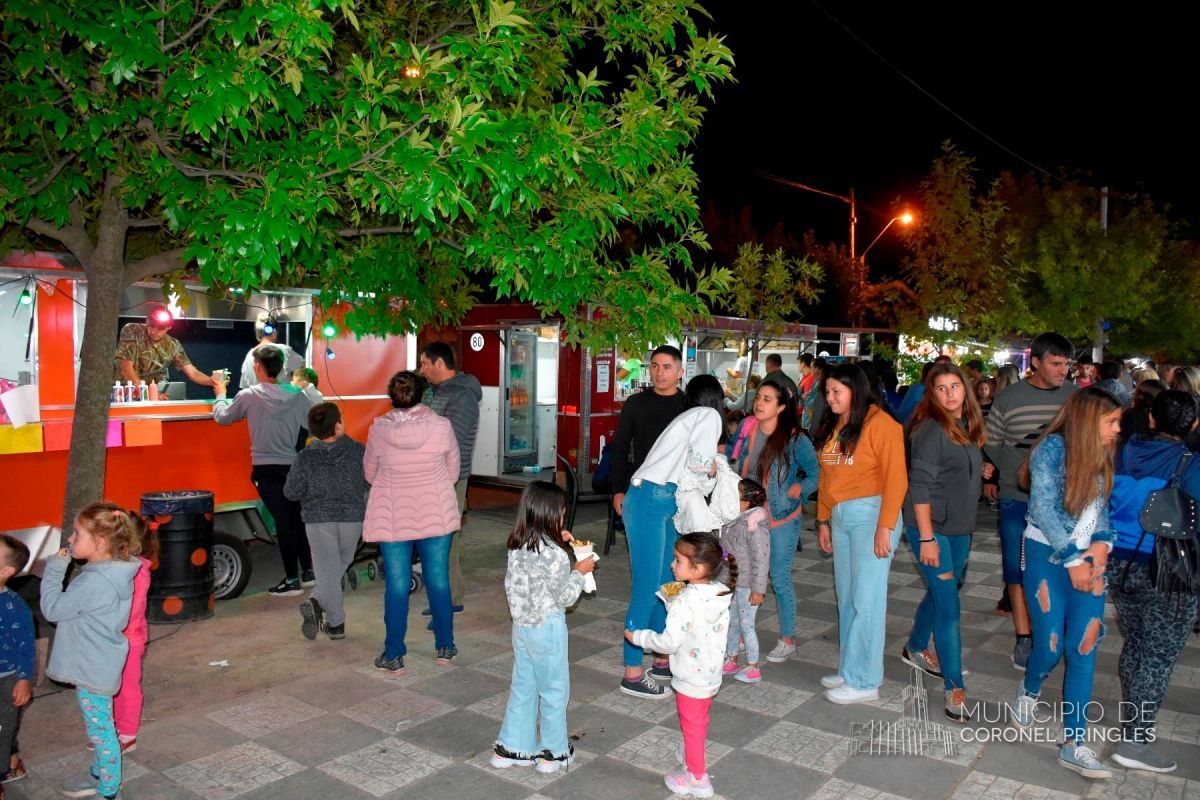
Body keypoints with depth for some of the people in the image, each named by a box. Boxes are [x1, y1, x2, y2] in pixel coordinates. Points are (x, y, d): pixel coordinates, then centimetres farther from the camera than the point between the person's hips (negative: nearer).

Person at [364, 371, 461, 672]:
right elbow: (453, 472, 0)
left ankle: (394, 656, 16)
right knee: (438, 580, 12)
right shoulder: (441, 426, -11)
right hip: (436, 514, 0)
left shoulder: (378, 429, -9)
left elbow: (369, 474, 4)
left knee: (396, 585, 8)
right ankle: (445, 647, 24)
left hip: (392, 518, 0)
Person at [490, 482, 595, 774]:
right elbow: (566, 598, -16)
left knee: (522, 688, 19)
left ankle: (510, 748, 29)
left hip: (521, 627, 7)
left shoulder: (517, 547, -3)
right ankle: (553, 752, 27)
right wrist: (579, 571, -2)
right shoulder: (554, 555, -24)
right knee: (554, 691, 12)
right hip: (547, 629, -7)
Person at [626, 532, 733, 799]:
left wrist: (638, 637, -13)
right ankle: (694, 753, 51)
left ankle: (697, 778, 28)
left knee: (692, 724, 12)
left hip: (691, 677, -7)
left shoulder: (685, 601, -30)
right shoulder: (720, 593, -8)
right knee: (700, 719, 29)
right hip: (712, 673, 7)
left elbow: (669, 642, -27)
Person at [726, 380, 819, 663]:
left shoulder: (795, 439, -14)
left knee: (780, 579, 4)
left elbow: (816, 474, -5)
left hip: (781, 520, -4)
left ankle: (787, 640, 22)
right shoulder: (747, 427, -3)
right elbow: (732, 451, 16)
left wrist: (798, 489, -18)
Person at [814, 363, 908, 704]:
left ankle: (863, 681, 8)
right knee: (846, 597, 11)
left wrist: (885, 526, -16)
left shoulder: (879, 423, -9)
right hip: (840, 517, 7)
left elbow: (895, 477, -13)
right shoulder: (830, 427, 13)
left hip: (870, 514, -7)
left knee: (866, 599, -2)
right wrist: (823, 520, 15)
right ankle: (850, 669, 23)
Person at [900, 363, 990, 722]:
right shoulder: (931, 428, -16)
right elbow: (920, 485, -19)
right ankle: (955, 688, 1)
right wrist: (926, 538, -21)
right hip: (931, 527, -8)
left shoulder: (967, 426, 8)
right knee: (949, 605, -7)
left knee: (940, 593, 20)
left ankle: (916, 649, 42)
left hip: (960, 528, 8)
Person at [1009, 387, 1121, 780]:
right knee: (1051, 646, -3)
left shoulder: (1101, 456, 7)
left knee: (1084, 649, 0)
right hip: (1048, 556, -5)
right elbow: (1044, 511, -16)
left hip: (1089, 559, 5)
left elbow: (1102, 507, 11)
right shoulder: (1053, 449, -13)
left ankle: (1074, 743, 8)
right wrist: (1073, 560, -14)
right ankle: (1029, 690, 33)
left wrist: (1102, 543, -8)